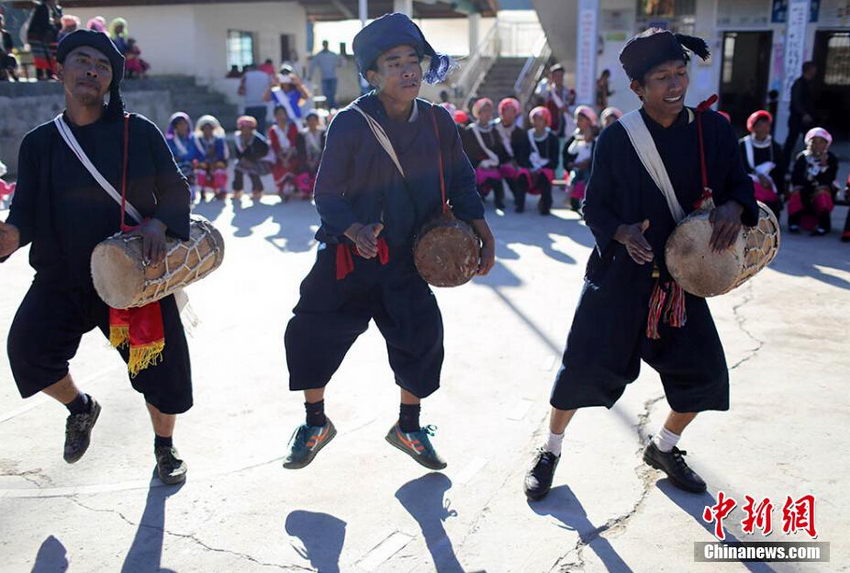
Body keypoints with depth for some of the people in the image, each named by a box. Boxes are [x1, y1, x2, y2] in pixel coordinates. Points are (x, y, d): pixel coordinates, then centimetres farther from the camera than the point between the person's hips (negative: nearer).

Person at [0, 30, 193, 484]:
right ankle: (81, 407, 17)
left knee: (162, 367, 2)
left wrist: (158, 223, -18)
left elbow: (175, 190, 2)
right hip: (62, 277, 2)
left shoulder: (139, 132, -1)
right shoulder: (39, 143, 5)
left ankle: (164, 448, 33)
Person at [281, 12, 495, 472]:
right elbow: (327, 194, -11)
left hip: (407, 260, 3)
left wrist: (480, 228, -6)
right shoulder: (351, 123, -12)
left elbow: (461, 180, 7)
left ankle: (408, 427, 29)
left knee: (421, 339, 4)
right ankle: (315, 423, 22)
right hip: (347, 255, -3)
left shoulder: (437, 121, -2)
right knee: (313, 332, -5)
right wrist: (355, 230, -29)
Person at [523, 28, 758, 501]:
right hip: (620, 272, -3)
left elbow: (740, 183, 5)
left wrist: (734, 208, -18)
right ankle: (551, 452, 21)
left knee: (704, 372, 6)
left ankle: (664, 448, 34)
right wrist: (622, 232, -24)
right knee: (585, 365, -3)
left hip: (683, 273, 3)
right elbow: (595, 206, -4)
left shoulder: (713, 129, -2)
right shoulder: (617, 138, -9)